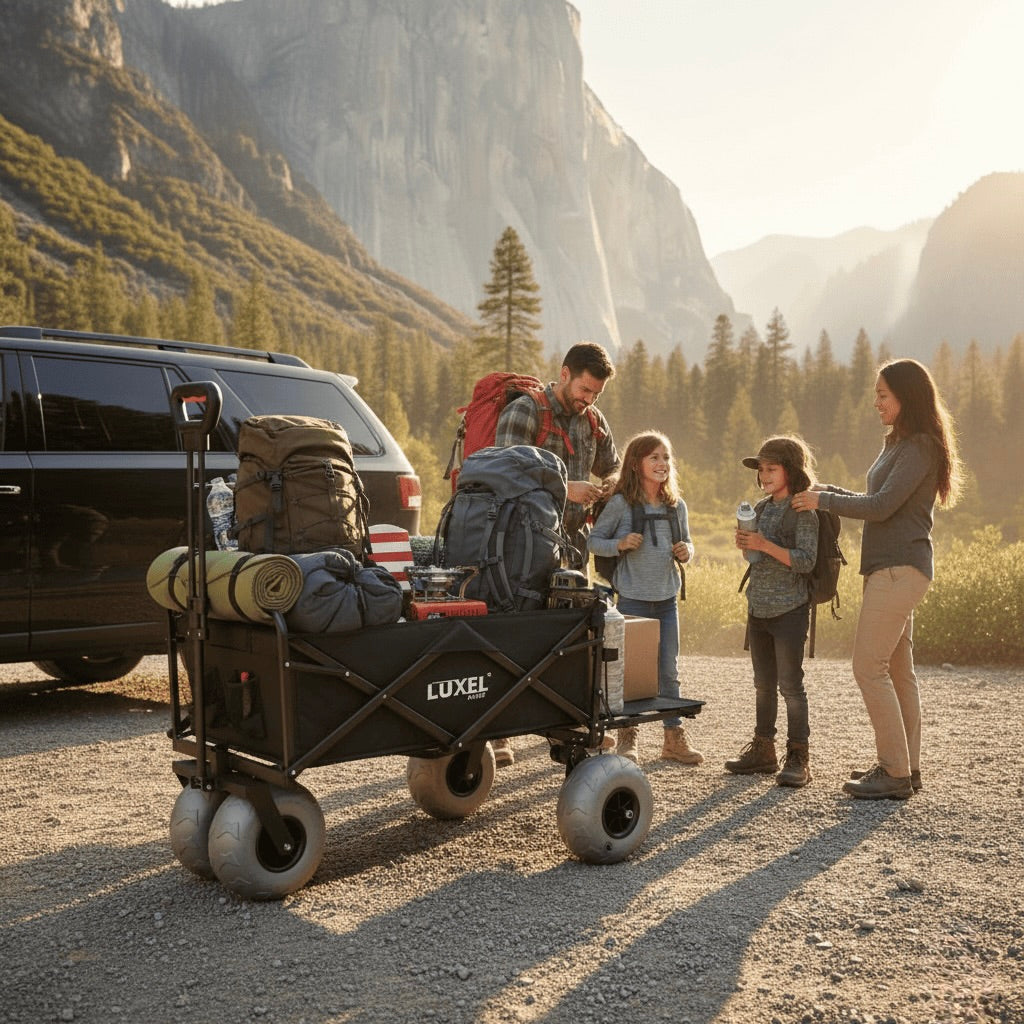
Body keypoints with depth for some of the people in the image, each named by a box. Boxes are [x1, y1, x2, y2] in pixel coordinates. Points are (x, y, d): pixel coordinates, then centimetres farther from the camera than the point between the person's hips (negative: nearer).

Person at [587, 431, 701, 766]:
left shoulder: (676, 506, 5)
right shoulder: (620, 503, -8)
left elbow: (686, 544, 17)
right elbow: (593, 541, -3)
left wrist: (686, 551, -5)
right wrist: (620, 544, -19)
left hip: (667, 599, 4)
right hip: (632, 598, -4)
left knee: (669, 671, 11)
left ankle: (674, 737, 22)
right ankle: (628, 737, 18)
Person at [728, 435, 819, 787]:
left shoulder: (803, 510, -10)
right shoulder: (761, 507, 12)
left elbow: (805, 560, -17)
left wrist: (765, 545, -24)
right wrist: (744, 545, -1)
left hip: (789, 609, -7)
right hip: (758, 607, 7)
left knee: (790, 683, -5)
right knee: (763, 684, 14)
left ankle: (798, 758, 2)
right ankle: (763, 749, 23)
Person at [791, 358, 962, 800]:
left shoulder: (920, 447, -13)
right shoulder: (898, 444, 18)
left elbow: (882, 506, -19)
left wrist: (823, 501, -10)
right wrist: (829, 490, 11)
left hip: (900, 568, -10)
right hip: (889, 568, 10)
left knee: (869, 668, -11)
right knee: (896, 669, 12)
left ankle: (895, 773, -5)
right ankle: (907, 766, 19)